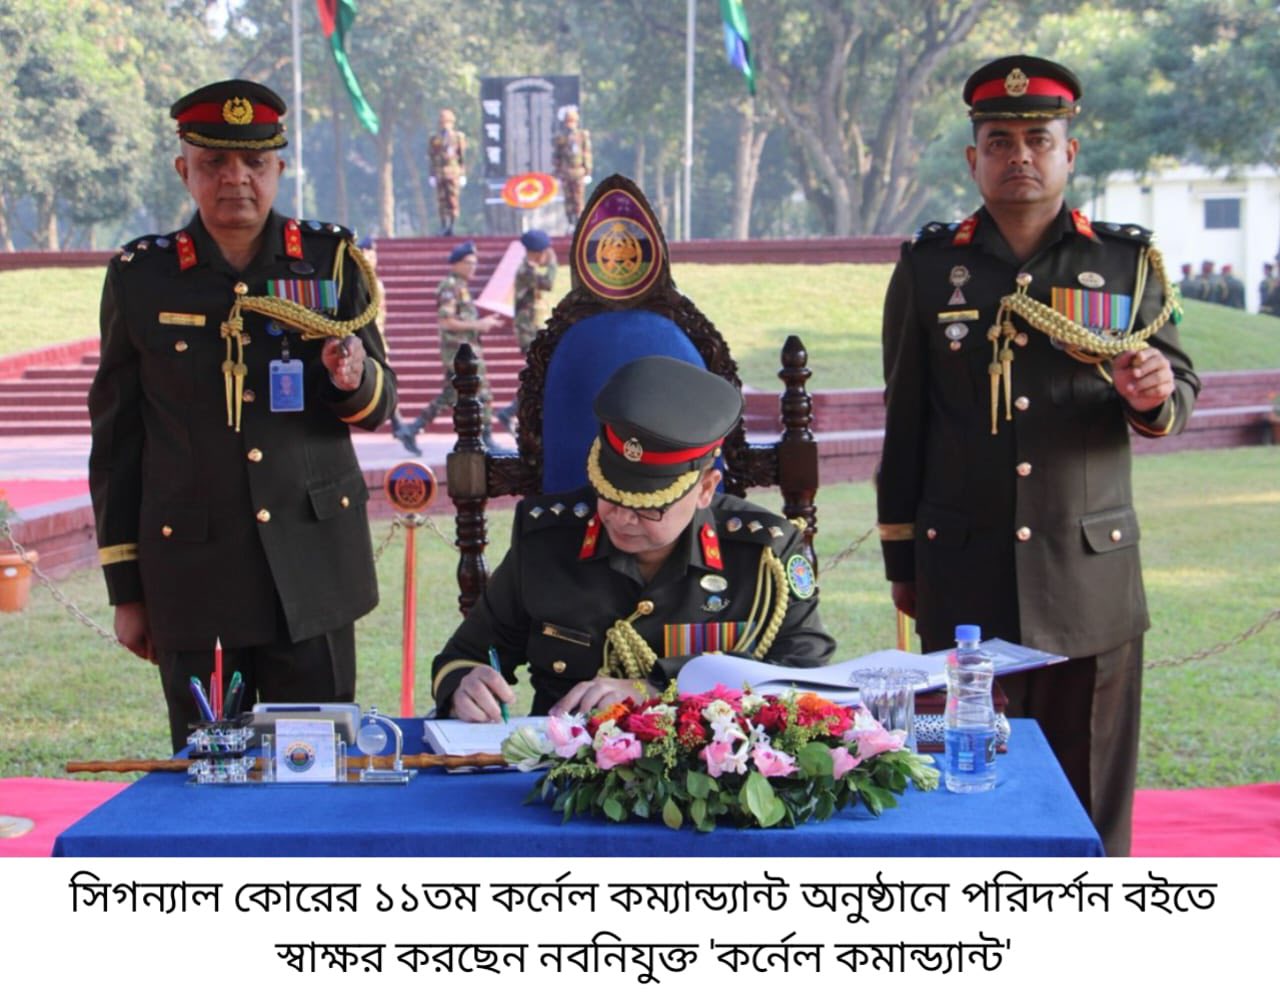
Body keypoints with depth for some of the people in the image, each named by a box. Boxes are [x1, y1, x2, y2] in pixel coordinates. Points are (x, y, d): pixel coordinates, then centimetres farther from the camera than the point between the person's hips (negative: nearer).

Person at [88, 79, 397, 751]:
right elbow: (115, 438, 7)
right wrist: (125, 589, 6)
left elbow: (378, 406, 10)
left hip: (313, 568, 1)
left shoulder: (332, 261, 5)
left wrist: (354, 380, -16)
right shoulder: (140, 276, 3)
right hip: (192, 576, 0)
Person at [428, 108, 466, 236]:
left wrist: (463, 175, 0)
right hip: (439, 174, 1)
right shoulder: (434, 139, 11)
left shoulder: (459, 137, 8)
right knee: (441, 201, -1)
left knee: (453, 200, -7)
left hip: (454, 174, -1)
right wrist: (432, 176, 4)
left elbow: (463, 158, 6)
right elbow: (432, 158, 11)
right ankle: (444, 227, 4)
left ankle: (451, 227, -5)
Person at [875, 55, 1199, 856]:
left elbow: (1181, 387, 7)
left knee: (1092, 788, 5)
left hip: (1092, 574, 0)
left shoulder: (1128, 261, 5)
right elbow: (905, 421, 9)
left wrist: (1154, 397, -19)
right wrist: (901, 561, 10)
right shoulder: (930, 266, 5)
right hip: (964, 575, 0)